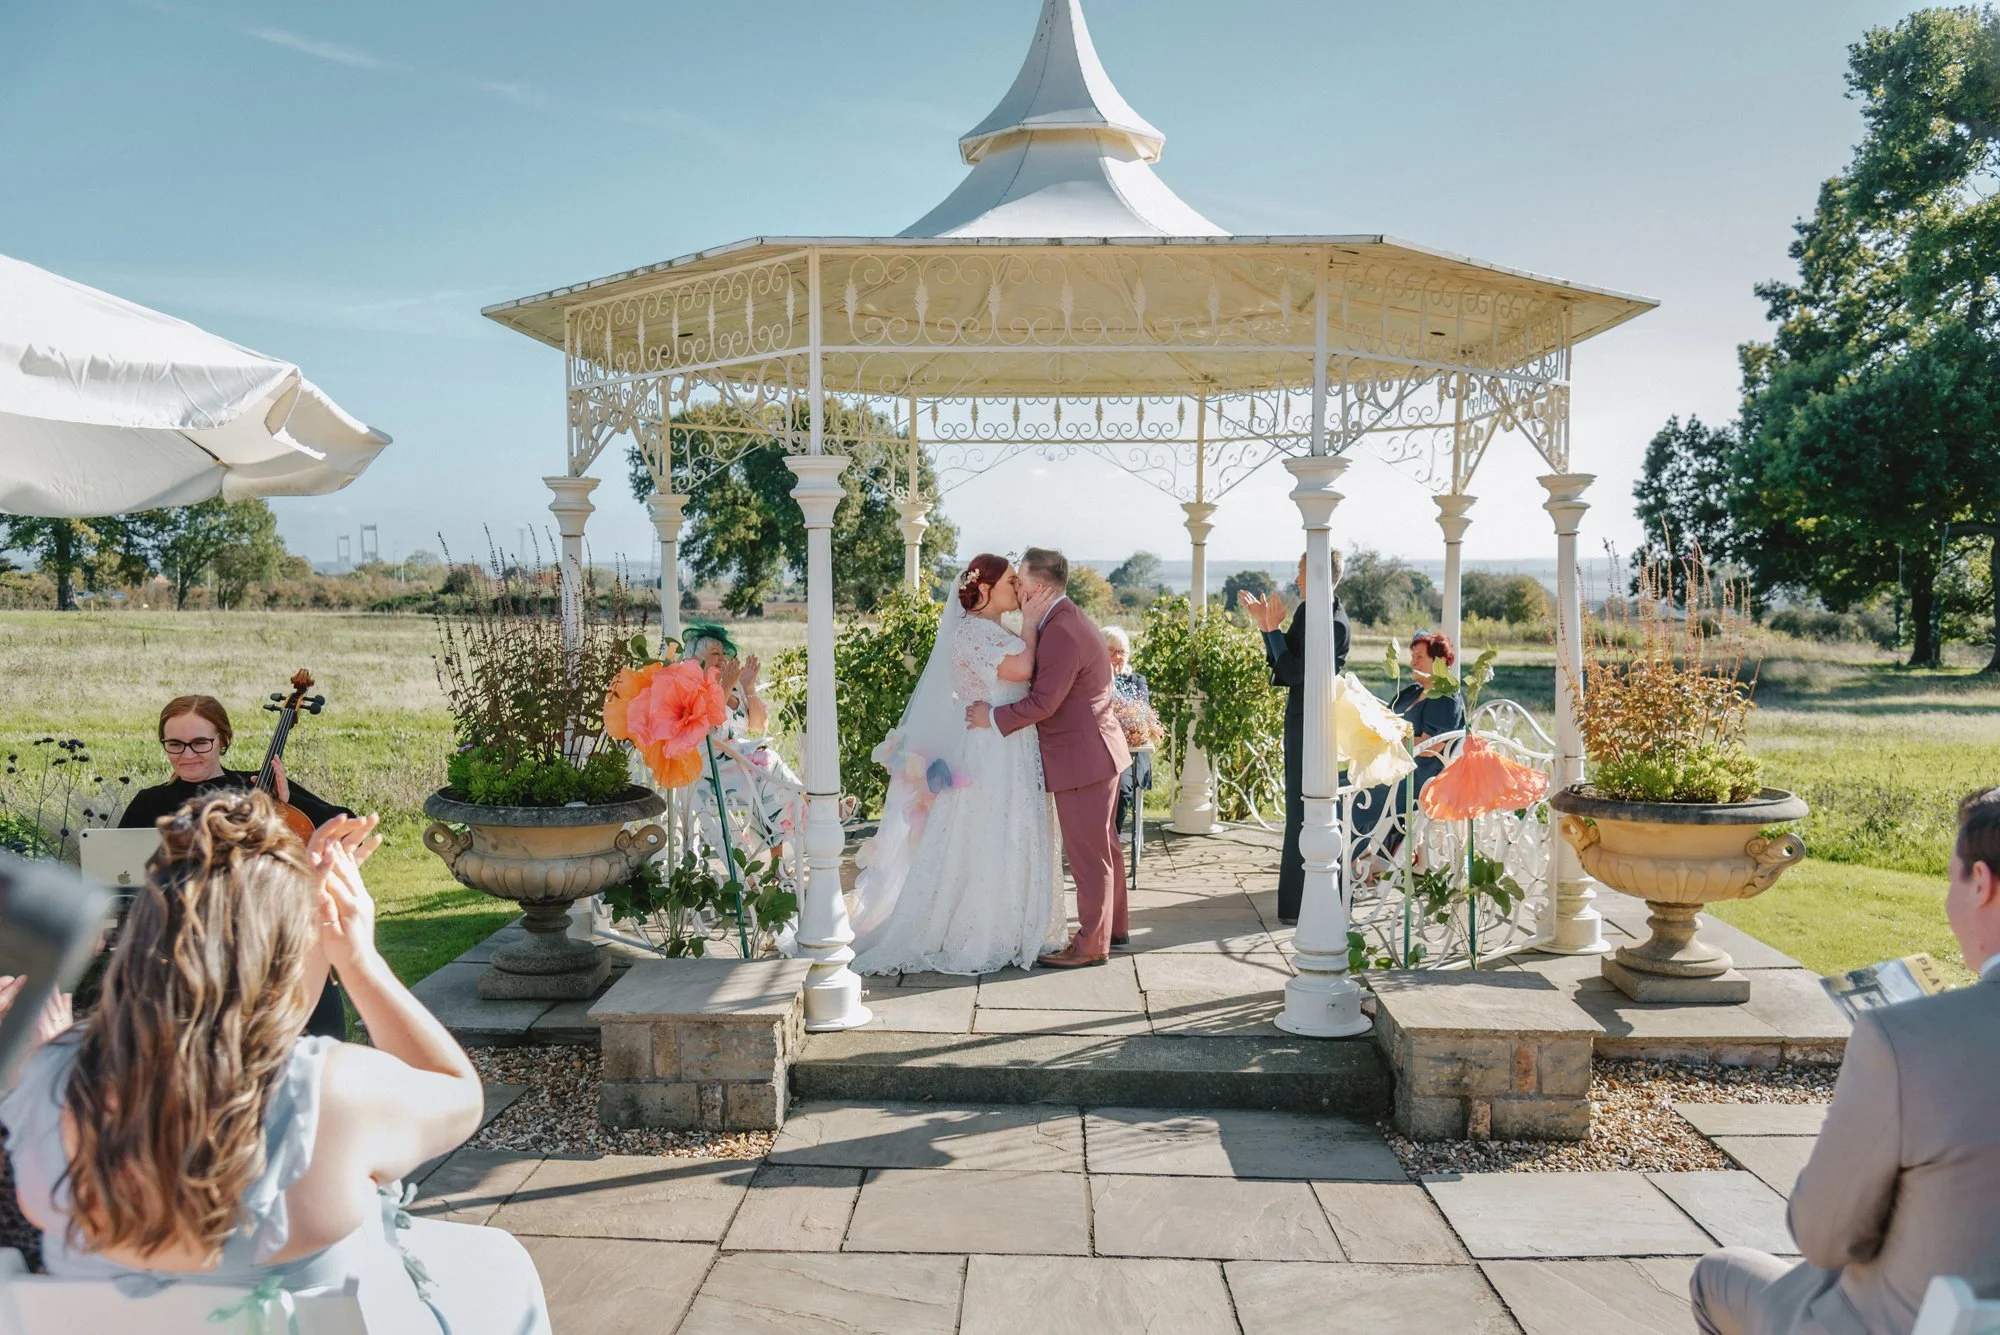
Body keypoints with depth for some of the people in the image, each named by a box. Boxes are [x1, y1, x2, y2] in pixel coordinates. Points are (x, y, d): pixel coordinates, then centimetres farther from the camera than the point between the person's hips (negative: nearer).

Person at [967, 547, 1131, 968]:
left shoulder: (1061, 633, -23)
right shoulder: (1067, 621, 12)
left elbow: (1043, 702, -25)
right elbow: (1033, 677, 12)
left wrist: (994, 717, -16)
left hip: (1082, 758, -11)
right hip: (1097, 751, 11)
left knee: (1087, 853, 0)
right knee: (1102, 845, 20)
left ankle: (1092, 944, 10)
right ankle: (1113, 926, 33)